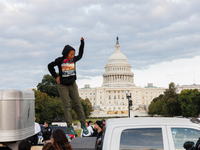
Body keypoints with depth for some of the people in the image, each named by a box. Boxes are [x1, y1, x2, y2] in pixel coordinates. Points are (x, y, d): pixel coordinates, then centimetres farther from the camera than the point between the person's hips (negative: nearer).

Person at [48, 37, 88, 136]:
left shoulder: (74, 59, 1)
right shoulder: (59, 60, -9)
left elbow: (80, 55, 23)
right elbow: (50, 66, 8)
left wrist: (82, 42, 20)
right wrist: (56, 77, 3)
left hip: (72, 85, 3)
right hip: (62, 86, -3)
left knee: (78, 104, 2)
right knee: (67, 106, -3)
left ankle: (83, 124, 10)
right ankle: (69, 126, 0)